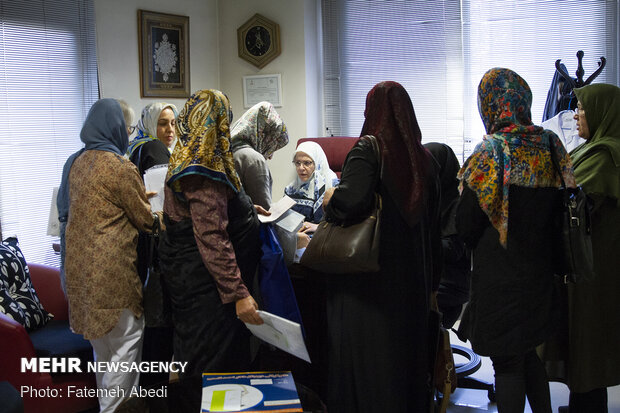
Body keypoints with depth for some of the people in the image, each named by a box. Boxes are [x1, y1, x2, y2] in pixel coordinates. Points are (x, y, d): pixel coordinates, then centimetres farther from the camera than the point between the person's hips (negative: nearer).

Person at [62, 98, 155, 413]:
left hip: (80, 265, 9)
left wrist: (136, 198, 26)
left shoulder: (78, 164, 10)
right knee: (126, 341, 1)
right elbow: (145, 220, -5)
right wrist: (146, 202, 15)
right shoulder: (121, 168, -14)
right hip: (111, 268, -9)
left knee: (103, 342, 19)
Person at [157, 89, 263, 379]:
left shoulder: (186, 160, 11)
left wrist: (245, 209, 21)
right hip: (204, 281, -10)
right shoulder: (204, 172, -21)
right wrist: (238, 294, -25)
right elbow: (212, 238, -26)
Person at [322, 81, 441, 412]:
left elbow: (350, 201, -31)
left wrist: (330, 200, -8)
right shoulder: (423, 158, 7)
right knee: (406, 345, 17)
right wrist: (429, 280, 17)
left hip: (368, 278, -6)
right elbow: (433, 224, 11)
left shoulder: (367, 150, -13)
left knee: (364, 355, 4)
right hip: (413, 281, 7)